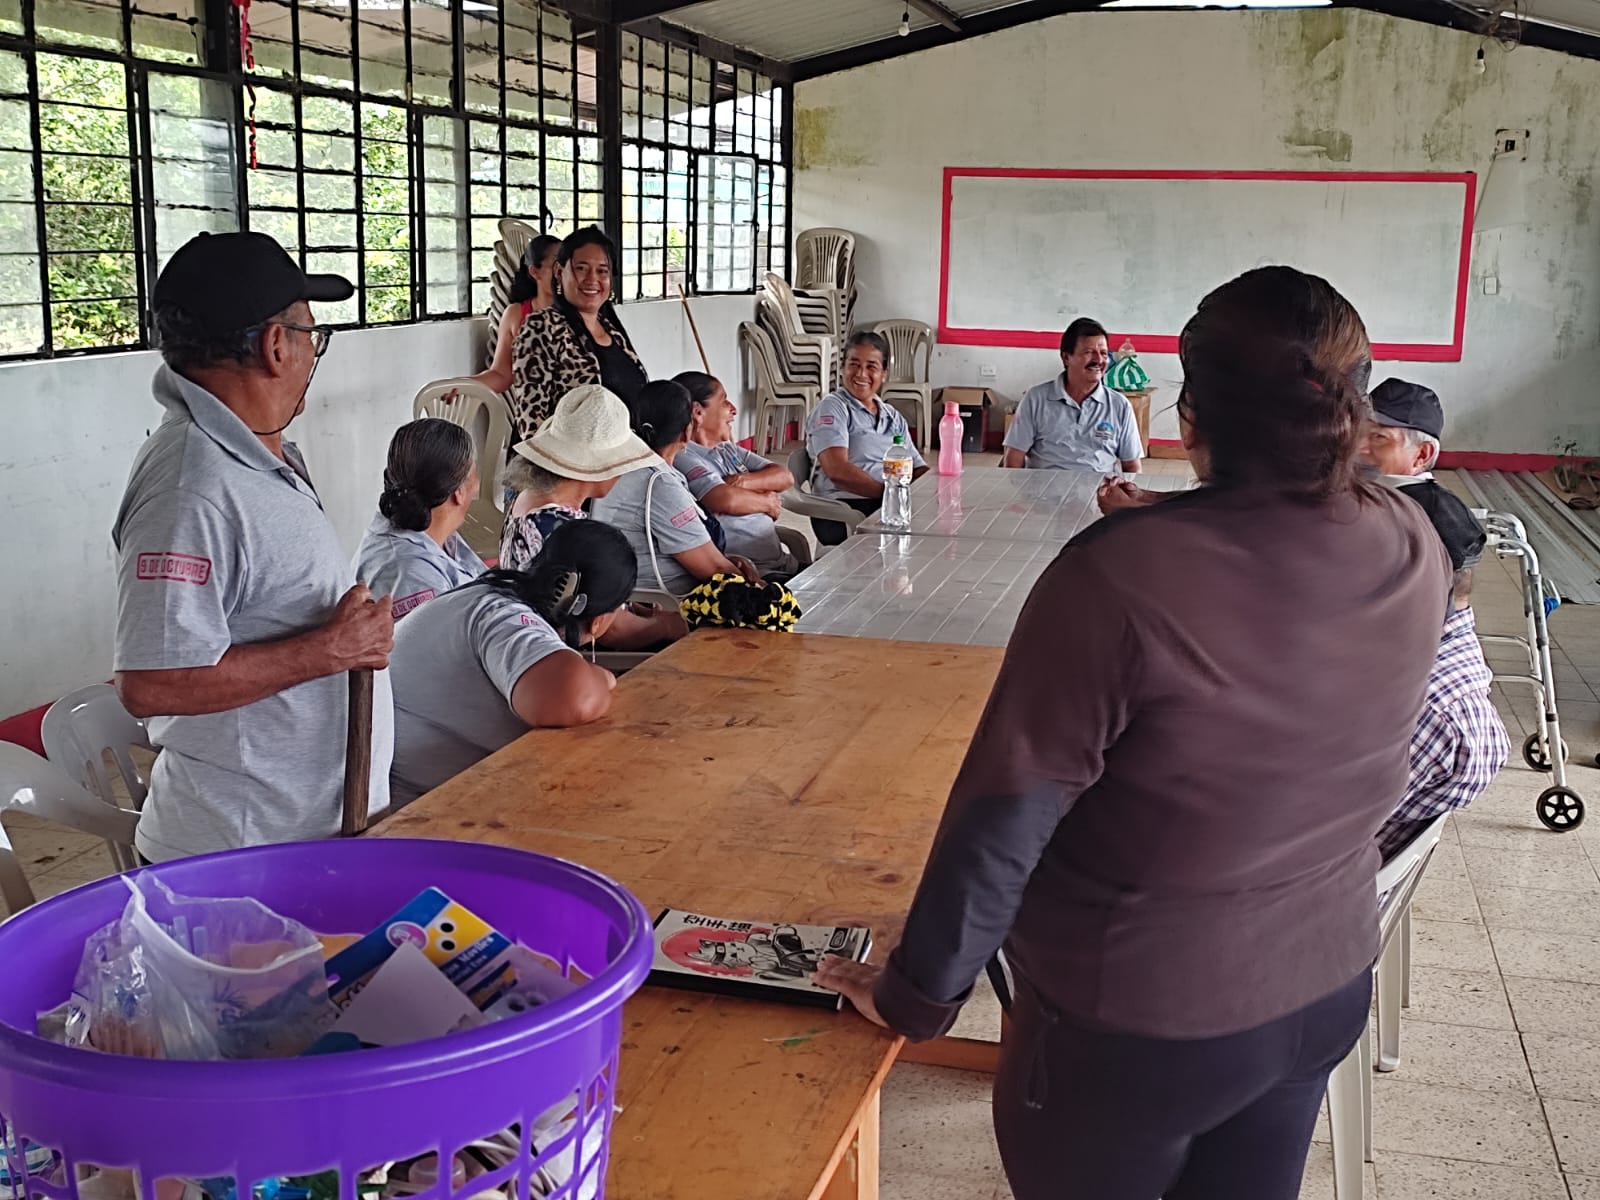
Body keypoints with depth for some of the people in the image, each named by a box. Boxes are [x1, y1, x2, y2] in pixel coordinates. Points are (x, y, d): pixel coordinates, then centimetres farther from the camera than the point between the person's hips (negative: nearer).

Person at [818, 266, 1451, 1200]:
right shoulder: (1415, 550, -10)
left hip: (1145, 1023, -5)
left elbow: (1007, 815, -24)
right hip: (1330, 986, 6)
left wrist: (920, 993, -11)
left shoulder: (1124, 573, -29)